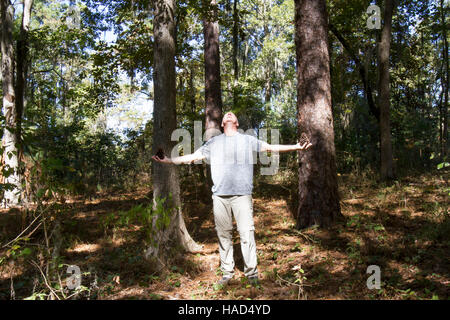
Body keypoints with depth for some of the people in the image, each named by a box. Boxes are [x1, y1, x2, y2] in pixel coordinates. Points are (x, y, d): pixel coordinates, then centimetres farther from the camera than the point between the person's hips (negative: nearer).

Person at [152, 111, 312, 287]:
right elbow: (193, 156, 20)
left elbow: (271, 147, 15)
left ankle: (251, 273, 3)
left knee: (247, 234, -7)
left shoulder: (248, 140, 16)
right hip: (220, 195, 2)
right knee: (224, 235, 4)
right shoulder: (213, 142, 20)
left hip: (242, 194, -2)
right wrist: (169, 160, 15)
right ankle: (227, 272, 15)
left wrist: (296, 147, 9)